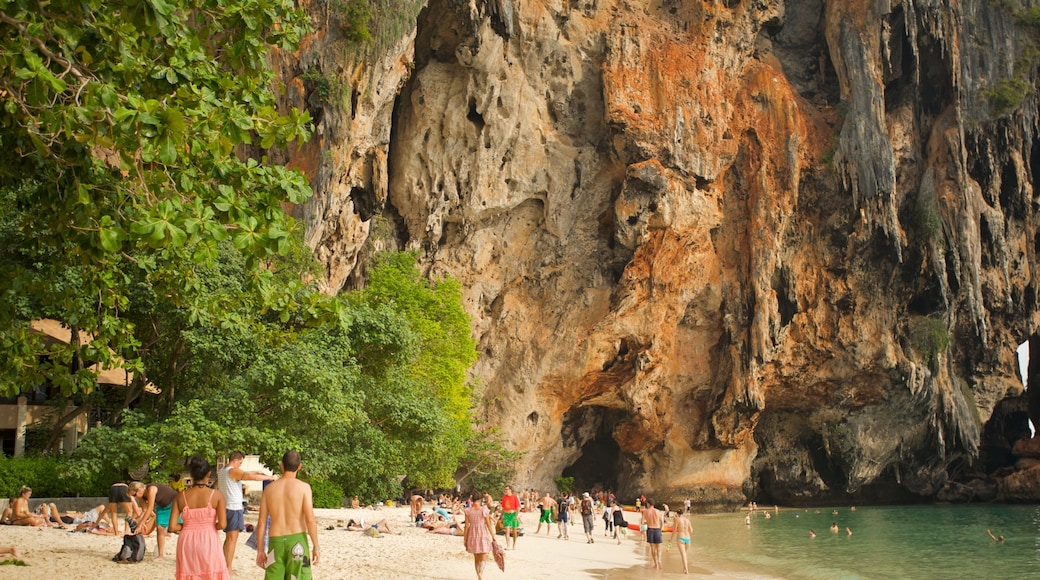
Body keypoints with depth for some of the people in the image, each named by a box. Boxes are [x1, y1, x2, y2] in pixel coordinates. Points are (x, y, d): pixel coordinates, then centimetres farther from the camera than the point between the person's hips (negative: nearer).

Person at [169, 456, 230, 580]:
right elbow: (222, 524, -11)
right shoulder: (216, 495, -6)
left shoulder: (181, 496, 0)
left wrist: (188, 526, 13)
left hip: (187, 543, 2)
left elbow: (172, 526, -3)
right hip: (209, 542, -2)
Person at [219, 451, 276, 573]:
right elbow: (253, 477, -25)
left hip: (225, 507, 9)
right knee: (232, 539, -5)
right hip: (234, 508, -9)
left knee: (228, 538, 18)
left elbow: (243, 474, 26)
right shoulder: (233, 471, -15)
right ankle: (228, 568, -4)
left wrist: (256, 472, 23)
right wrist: (268, 477, -13)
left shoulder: (223, 471, 13)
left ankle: (225, 564, 22)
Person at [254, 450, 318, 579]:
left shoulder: (269, 488, 6)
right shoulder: (303, 487, -4)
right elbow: (310, 520, -12)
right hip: (297, 540, -3)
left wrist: (260, 550, 11)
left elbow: (261, 522, 5)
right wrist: (315, 546, -5)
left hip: (276, 542, 3)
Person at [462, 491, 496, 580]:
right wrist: (493, 536, 1)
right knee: (483, 558, 0)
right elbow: (489, 524, -7)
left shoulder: (468, 511, -3)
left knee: (476, 558, 17)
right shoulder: (483, 510, -10)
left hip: (472, 534, 3)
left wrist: (465, 538, 6)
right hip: (483, 534, -3)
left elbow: (466, 526, -2)